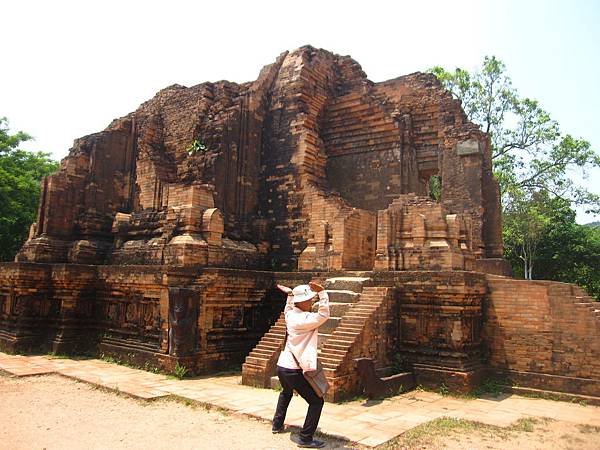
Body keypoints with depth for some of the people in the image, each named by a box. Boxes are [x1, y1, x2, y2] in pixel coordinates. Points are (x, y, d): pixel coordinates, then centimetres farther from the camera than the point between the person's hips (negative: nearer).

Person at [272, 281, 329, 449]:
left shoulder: (290, 314, 6)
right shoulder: (303, 319, -19)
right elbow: (323, 315, -26)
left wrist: (290, 293, 42)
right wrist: (322, 292, -27)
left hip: (281, 366, 9)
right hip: (293, 370, -9)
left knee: (286, 393, 37)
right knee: (316, 401, -1)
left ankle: (277, 424, 46)